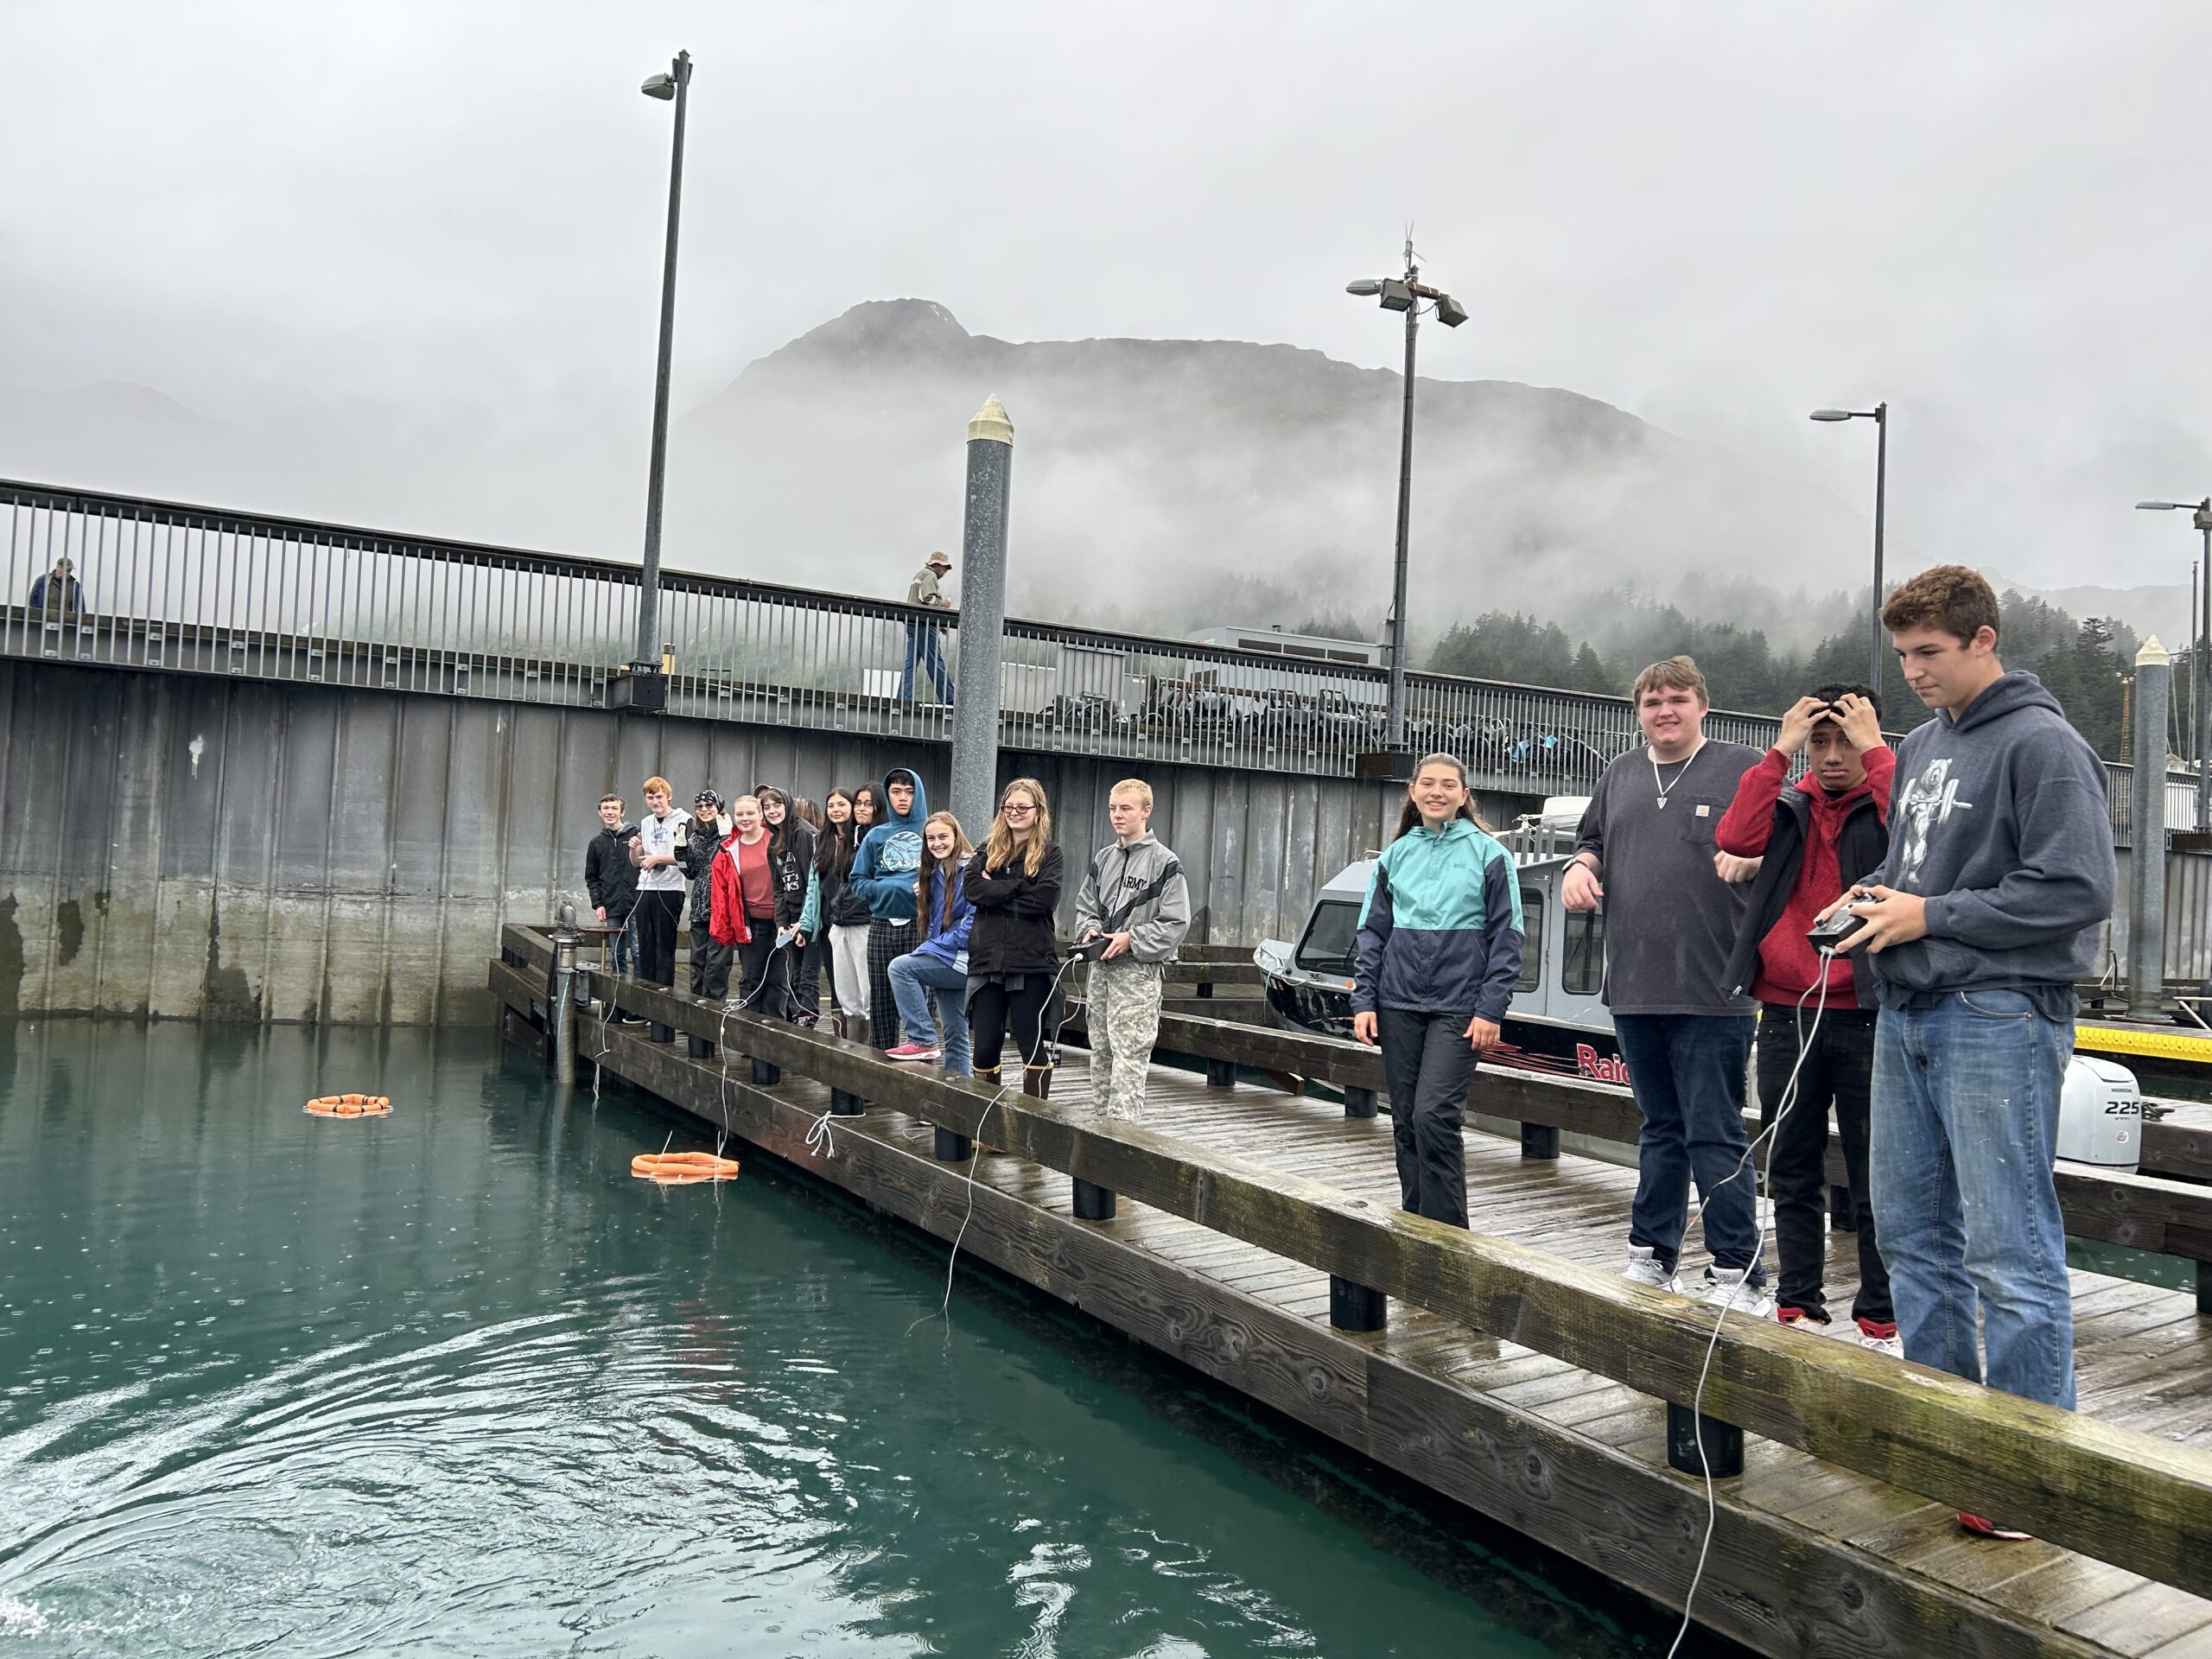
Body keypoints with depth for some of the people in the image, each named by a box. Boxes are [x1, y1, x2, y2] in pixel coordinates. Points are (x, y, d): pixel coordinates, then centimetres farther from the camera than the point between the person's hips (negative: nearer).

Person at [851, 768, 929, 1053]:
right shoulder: (876, 836, 12)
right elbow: (857, 880, 11)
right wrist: (883, 889, -7)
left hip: (920, 926, -3)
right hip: (882, 928, 3)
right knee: (881, 1001, 6)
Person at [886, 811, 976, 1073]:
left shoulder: (969, 870, -12)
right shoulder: (936, 874, 15)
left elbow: (974, 921, -19)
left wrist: (937, 945, -17)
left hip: (961, 959, -8)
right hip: (948, 961, 8)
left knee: (900, 967, -16)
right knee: (955, 1034, 9)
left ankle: (922, 1040, -11)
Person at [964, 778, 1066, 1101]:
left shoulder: (1050, 852, 3)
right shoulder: (989, 849, 14)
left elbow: (1044, 898, -13)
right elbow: (973, 888, -4)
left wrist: (995, 893, -8)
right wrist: (1017, 887, -12)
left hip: (1031, 962, -3)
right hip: (988, 959, 3)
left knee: (1031, 1044, 3)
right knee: (985, 1046, 6)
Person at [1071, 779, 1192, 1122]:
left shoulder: (1164, 862, -7)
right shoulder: (1104, 859, 13)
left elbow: (1176, 923, -11)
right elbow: (1085, 905, 21)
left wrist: (1131, 939, -16)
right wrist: (1090, 929, 0)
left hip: (1139, 970, -7)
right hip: (1101, 968, 7)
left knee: (1130, 1055, -10)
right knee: (1101, 1051, 12)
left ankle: (1122, 1123, -9)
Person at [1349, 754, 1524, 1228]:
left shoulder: (1488, 855, 2)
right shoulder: (1395, 855, 12)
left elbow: (1506, 937, -1)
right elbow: (1372, 933, 13)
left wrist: (1491, 1011, -8)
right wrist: (1364, 1000, 5)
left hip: (1458, 1008, -4)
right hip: (1399, 1006, 4)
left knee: (1435, 1115, -13)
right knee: (1405, 1121, 7)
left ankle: (1447, 1231, -2)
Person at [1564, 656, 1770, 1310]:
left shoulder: (1742, 768, 0)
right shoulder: (1619, 776, 16)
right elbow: (1593, 841, 26)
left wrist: (1753, 856, -23)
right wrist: (1580, 867, 5)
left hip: (1710, 993, -5)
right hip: (1634, 988, 6)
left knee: (1713, 1135, -3)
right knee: (1660, 1129, 16)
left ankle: (1738, 1277, 6)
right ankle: (1651, 1258, 26)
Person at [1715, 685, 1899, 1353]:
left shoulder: (1884, 802, 2)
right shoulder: (1788, 806, 10)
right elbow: (1735, 838, -10)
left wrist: (1874, 748, -14)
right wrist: (1781, 750, -9)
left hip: (1866, 1015, -3)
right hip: (1785, 1015, 4)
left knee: (1873, 1179, 3)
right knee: (1792, 1173, 12)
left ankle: (1882, 1319, 14)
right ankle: (1798, 1305, 23)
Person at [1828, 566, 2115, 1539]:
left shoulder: (2041, 745, -9)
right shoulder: (1921, 748, 16)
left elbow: (2078, 888, -16)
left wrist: (1931, 917, -15)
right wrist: (1875, 898, 6)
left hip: (1998, 1017, -9)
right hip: (1908, 1016, 9)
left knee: (2010, 1250, -4)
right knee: (1912, 1231, 15)